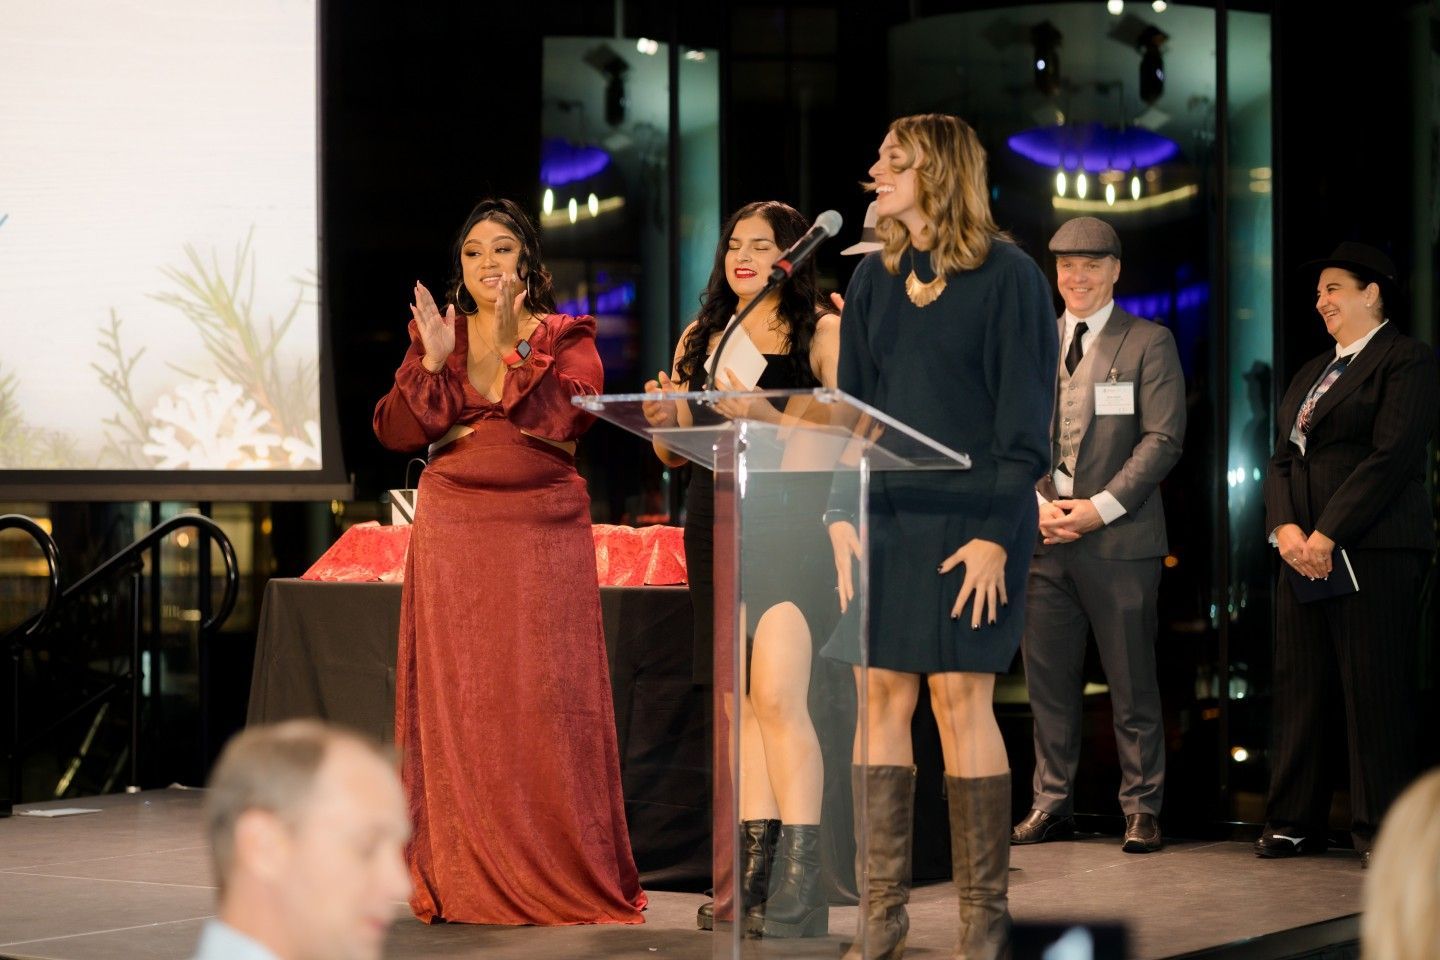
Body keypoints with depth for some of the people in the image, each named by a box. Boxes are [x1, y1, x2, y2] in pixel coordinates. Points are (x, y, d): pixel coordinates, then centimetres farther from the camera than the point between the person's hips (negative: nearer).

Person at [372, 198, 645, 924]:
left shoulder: (566, 339, 7)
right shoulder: (435, 333, 13)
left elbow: (570, 416, -11)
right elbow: (394, 431, 3)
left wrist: (515, 349, -17)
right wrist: (432, 363, -11)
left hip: (543, 533, -2)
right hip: (453, 531, 2)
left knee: (547, 696, -6)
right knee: (457, 698, -1)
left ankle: (560, 878, 0)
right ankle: (460, 882, 3)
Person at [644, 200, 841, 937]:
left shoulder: (822, 332, 1)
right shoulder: (701, 338, 17)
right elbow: (672, 455, 20)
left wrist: (760, 415, -21)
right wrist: (665, 420, -3)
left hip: (793, 523, -6)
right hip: (717, 525, 6)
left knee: (777, 697, -17)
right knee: (740, 707, 7)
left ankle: (800, 884, -17)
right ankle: (754, 882, 10)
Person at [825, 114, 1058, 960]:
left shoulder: (1008, 276, -5)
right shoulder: (874, 278, 11)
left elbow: (1026, 418, -7)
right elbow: (851, 405, 12)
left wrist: (996, 532, -14)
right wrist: (842, 513, 1)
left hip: (970, 521, -5)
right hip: (886, 517, 5)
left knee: (962, 700, -4)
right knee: (882, 696, 3)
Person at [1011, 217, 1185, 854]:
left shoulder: (1149, 343, 2)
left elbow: (1163, 438, -5)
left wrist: (1101, 508, -12)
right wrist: (1037, 505, -4)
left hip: (1119, 538, -4)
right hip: (1043, 537, 4)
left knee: (1132, 683, 0)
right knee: (1048, 681, 6)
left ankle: (1141, 809, 8)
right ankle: (1052, 804, 14)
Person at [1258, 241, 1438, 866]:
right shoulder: (1311, 373, 23)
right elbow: (1283, 457, 17)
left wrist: (1327, 535, -16)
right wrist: (1285, 528, -3)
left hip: (1372, 551, -8)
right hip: (1303, 551, 8)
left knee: (1375, 691, -6)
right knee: (1299, 688, 5)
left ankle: (1380, 829, -1)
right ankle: (1295, 822, 10)